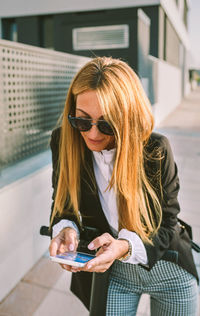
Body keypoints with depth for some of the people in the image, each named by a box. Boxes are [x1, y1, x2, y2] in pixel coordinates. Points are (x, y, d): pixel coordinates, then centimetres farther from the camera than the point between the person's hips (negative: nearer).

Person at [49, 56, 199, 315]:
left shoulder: (155, 149, -25)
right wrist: (65, 229, -25)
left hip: (170, 273, 0)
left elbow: (166, 224, -16)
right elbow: (62, 202, -2)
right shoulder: (63, 141, -18)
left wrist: (125, 247, -35)